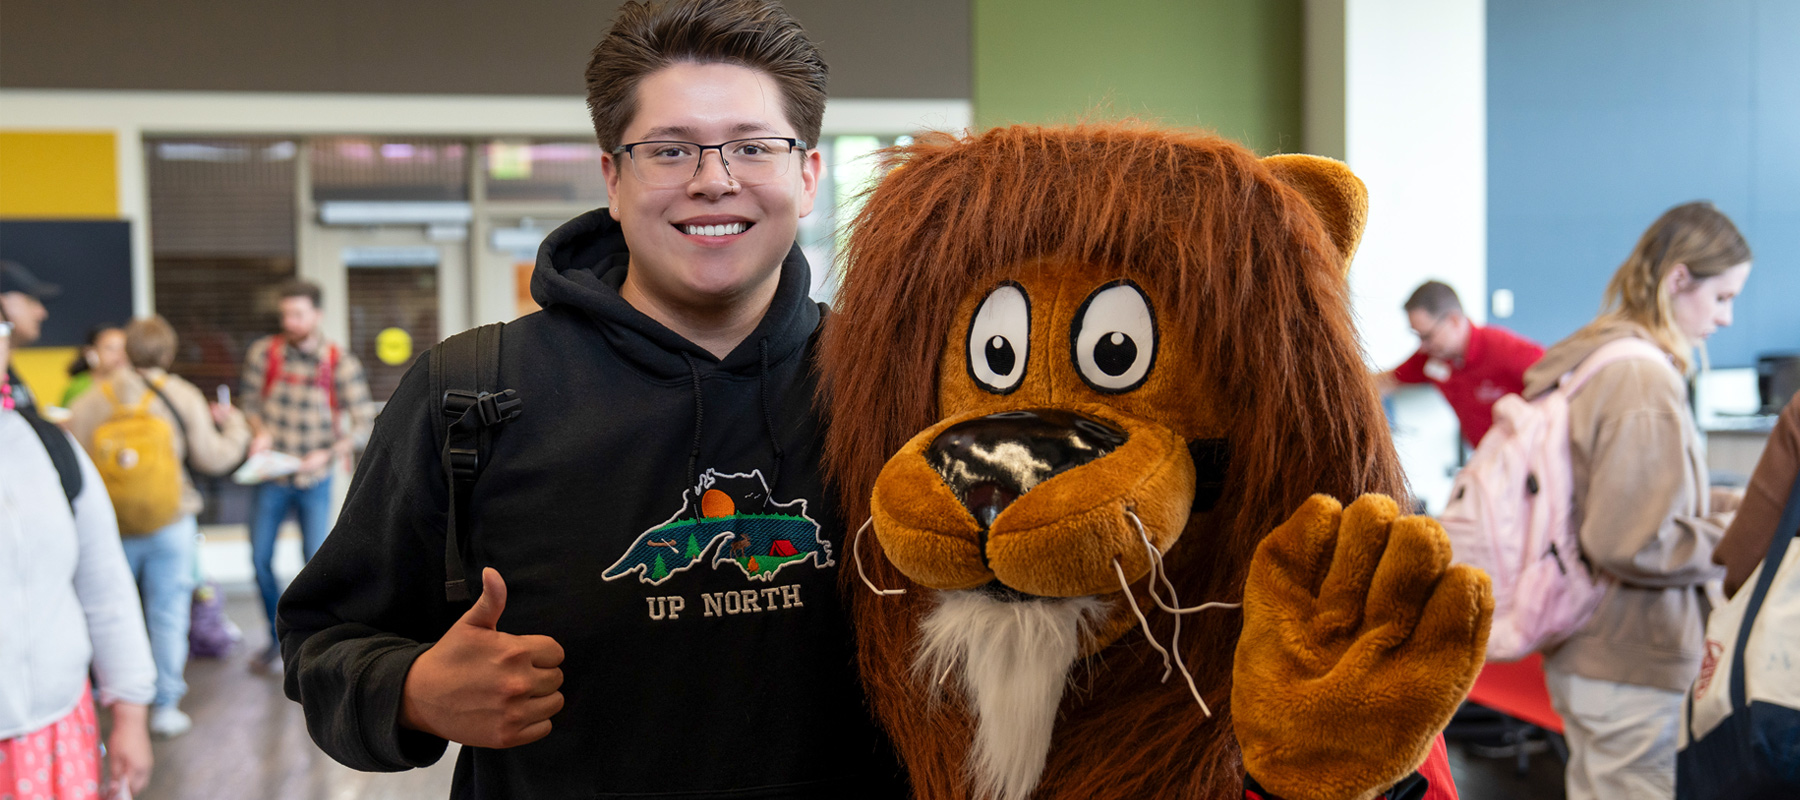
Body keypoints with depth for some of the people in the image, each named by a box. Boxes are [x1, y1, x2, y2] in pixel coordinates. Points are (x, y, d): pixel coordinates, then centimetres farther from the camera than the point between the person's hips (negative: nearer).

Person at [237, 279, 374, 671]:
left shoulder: (341, 363, -8)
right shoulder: (264, 352, -3)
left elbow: (364, 423, -7)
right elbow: (249, 399, 10)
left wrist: (328, 454, -20)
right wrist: (260, 432, -9)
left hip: (314, 479, -2)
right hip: (272, 476, 2)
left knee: (316, 561, -2)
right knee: (260, 559, 5)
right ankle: (279, 637, 23)